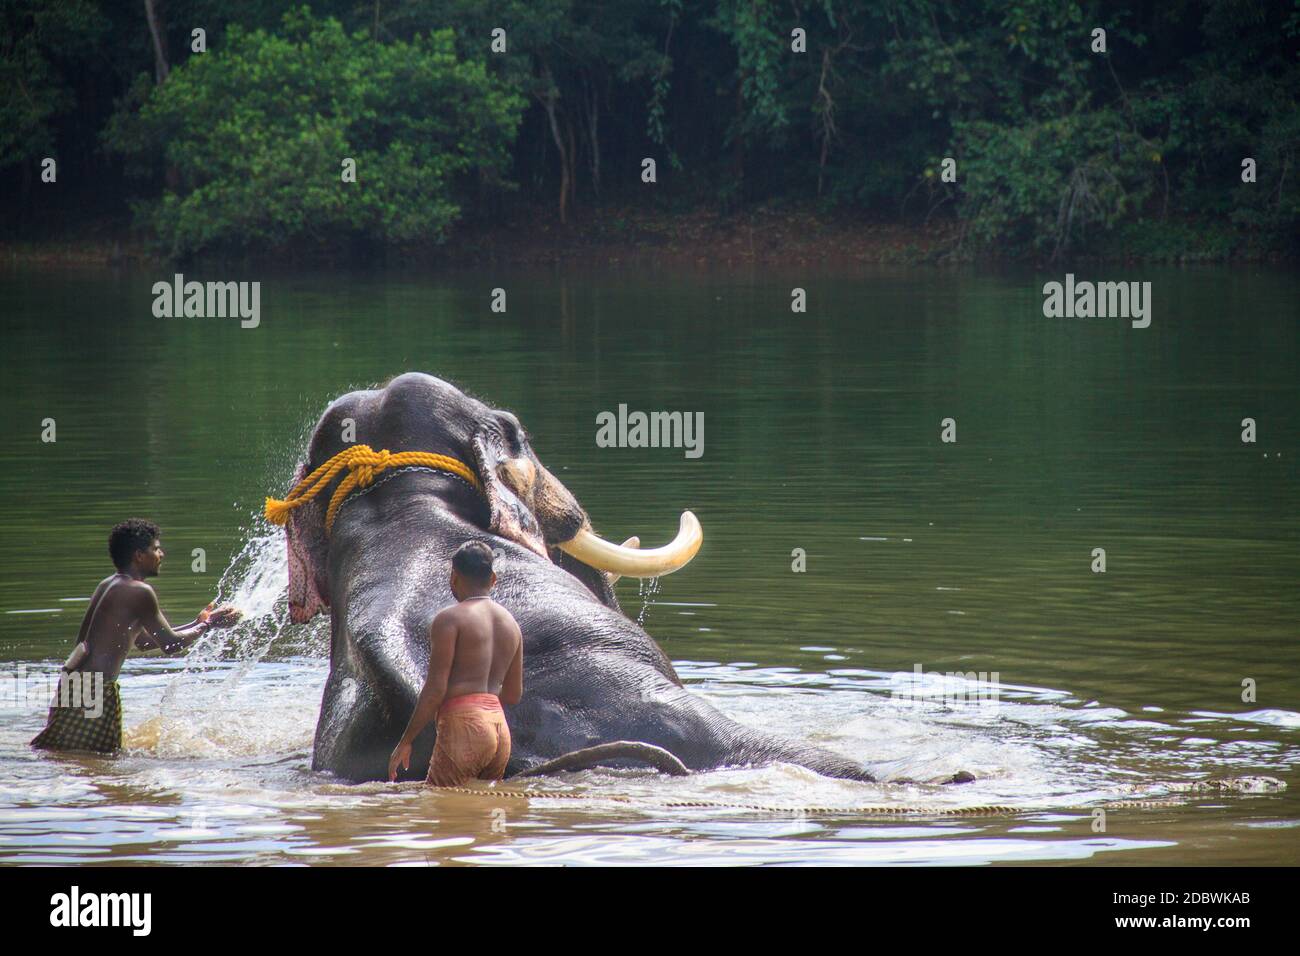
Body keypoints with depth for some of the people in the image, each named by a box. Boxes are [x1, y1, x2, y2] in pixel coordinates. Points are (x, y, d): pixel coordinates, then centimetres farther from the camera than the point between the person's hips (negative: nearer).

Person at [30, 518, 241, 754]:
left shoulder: (109, 585, 19)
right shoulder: (139, 592, -12)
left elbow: (143, 641, 27)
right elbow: (170, 644, -8)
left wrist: (197, 625, 27)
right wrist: (208, 626, 7)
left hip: (72, 679, 10)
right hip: (95, 688, -10)